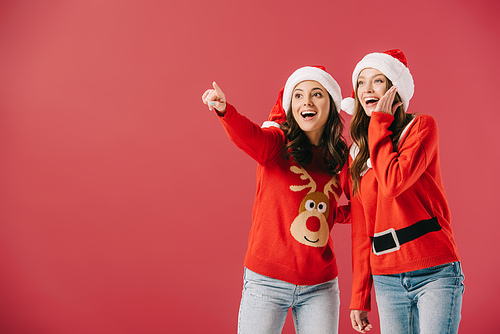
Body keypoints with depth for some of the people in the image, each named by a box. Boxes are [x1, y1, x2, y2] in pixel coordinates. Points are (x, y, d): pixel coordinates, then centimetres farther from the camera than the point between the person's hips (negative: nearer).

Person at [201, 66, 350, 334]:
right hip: (267, 281, -3)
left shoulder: (341, 158, 6)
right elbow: (251, 137, -31)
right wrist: (224, 110, -48)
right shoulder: (278, 142, -5)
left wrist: (343, 213, 7)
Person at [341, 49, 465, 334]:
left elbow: (393, 182, -21)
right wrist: (359, 297, 9)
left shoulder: (422, 126, -2)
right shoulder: (357, 152, 12)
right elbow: (361, 229, 11)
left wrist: (379, 123, -9)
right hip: (386, 280, 5)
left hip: (434, 273, -4)